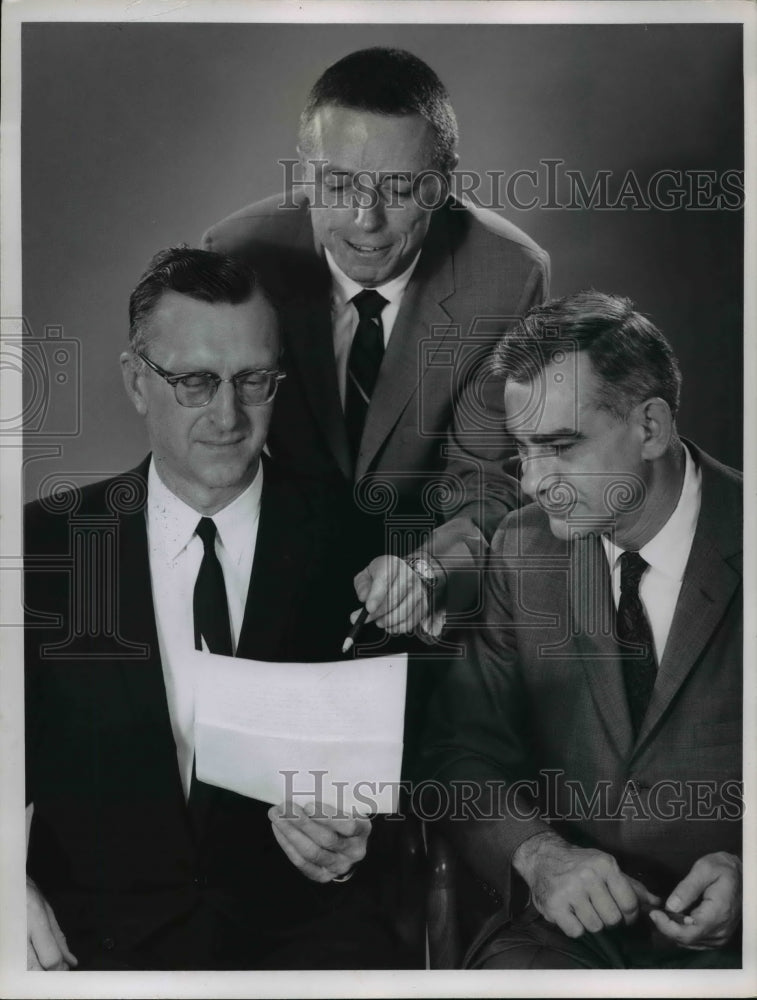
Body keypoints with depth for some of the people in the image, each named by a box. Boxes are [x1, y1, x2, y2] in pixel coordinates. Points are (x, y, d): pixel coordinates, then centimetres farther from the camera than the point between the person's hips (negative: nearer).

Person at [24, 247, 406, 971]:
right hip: (95, 932, 0)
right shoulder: (46, 544, 3)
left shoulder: (345, 547, 1)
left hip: (296, 922, 0)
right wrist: (13, 883, -16)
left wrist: (353, 841, -16)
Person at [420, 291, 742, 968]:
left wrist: (744, 872, -18)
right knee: (510, 971, -27)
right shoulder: (523, 548, 3)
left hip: (726, 935, -2)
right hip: (574, 919, 2)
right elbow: (465, 746, 5)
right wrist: (537, 853, -14)